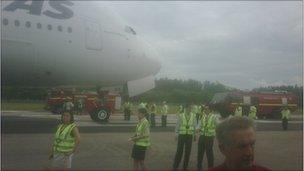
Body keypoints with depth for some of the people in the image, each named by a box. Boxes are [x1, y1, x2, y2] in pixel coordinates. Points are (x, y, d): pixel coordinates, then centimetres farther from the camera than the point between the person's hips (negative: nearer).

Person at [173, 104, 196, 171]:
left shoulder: (193, 116, -1)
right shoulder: (180, 115, -6)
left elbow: (195, 125, 5)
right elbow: (177, 125, -1)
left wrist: (194, 135, 7)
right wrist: (176, 134, -1)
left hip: (190, 135, 2)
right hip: (182, 135, -2)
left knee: (188, 151, 9)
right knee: (179, 151, 1)